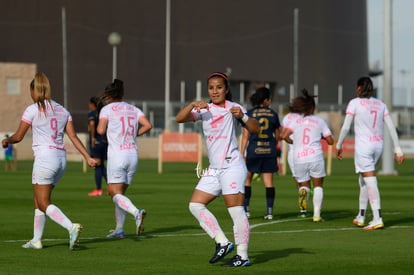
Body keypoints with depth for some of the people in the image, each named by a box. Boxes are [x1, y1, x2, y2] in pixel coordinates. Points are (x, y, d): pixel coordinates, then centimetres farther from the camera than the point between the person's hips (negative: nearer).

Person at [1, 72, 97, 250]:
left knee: (44, 204, -5)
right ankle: (36, 240, 20)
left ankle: (71, 227, -26)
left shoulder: (32, 110, -5)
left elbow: (18, 137, 1)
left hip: (45, 158, -7)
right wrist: (88, 157, 3)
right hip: (61, 158, 7)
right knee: (39, 200, 18)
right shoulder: (62, 110, 12)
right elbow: (74, 137, 5)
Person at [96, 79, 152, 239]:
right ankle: (119, 229, 13)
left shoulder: (107, 109, 0)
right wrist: (134, 134, 13)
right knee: (120, 192, 15)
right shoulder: (134, 109, 13)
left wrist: (99, 124, 11)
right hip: (133, 154, 6)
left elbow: (100, 130, -11)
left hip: (117, 155, -6)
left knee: (115, 194, -7)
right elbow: (148, 125, -1)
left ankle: (136, 212, -33)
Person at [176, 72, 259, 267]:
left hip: (232, 165, -7)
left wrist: (242, 116, -25)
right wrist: (193, 104, -16)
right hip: (214, 169, 7)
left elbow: (255, 130, -8)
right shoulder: (204, 110, 12)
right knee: (195, 205, 1)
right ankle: (222, 242, 3)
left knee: (236, 210, -9)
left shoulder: (233, 108, -1)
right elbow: (179, 119, -1)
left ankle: (243, 256, -6)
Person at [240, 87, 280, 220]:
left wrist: (241, 154, -4)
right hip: (269, 151, 2)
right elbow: (277, 136, 11)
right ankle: (269, 210, -1)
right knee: (268, 181, 4)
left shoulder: (250, 114, -3)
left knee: (247, 179, 12)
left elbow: (245, 136, -6)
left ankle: (246, 209, 7)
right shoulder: (273, 114, 3)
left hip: (253, 151, -2)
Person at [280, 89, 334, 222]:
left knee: (304, 184, 19)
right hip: (315, 156, -1)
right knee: (318, 186, 14)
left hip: (299, 159, 1)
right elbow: (330, 141, 5)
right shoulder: (319, 121, 6)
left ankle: (303, 191, -19)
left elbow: (283, 135, -7)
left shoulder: (296, 121, 7)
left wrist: (292, 141, 13)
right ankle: (316, 214, 3)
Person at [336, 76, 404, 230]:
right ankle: (361, 217, 23)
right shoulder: (381, 104, 10)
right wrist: (397, 149, 6)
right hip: (378, 145, 6)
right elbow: (391, 127, 5)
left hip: (363, 146, -6)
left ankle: (377, 219, -18)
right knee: (363, 180, 19)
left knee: (370, 182, -10)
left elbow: (345, 127, -7)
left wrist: (339, 145, 4)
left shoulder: (355, 103, -4)